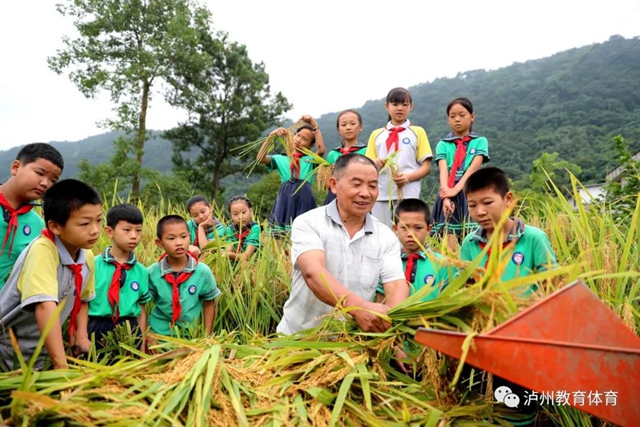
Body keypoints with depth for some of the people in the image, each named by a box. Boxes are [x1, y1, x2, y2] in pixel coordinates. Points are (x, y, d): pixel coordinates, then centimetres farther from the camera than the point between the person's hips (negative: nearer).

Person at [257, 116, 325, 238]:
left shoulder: (311, 159, 11)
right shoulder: (281, 159, 14)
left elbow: (321, 150, -9)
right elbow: (260, 158, 1)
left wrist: (315, 127, -3)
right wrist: (271, 136, -1)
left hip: (304, 199, -1)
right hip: (285, 199, 1)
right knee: (279, 237, -2)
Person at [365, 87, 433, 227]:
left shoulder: (417, 132, 8)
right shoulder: (376, 134, 14)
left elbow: (426, 167, 3)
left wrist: (407, 177, -15)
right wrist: (376, 164, -11)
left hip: (408, 195, -2)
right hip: (381, 196, 2)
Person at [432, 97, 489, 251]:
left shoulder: (480, 142, 9)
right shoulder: (443, 145, 11)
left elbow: (474, 167, -7)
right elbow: (443, 171, -5)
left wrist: (456, 189, -21)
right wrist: (446, 196, -21)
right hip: (449, 195, 1)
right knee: (450, 247, -5)